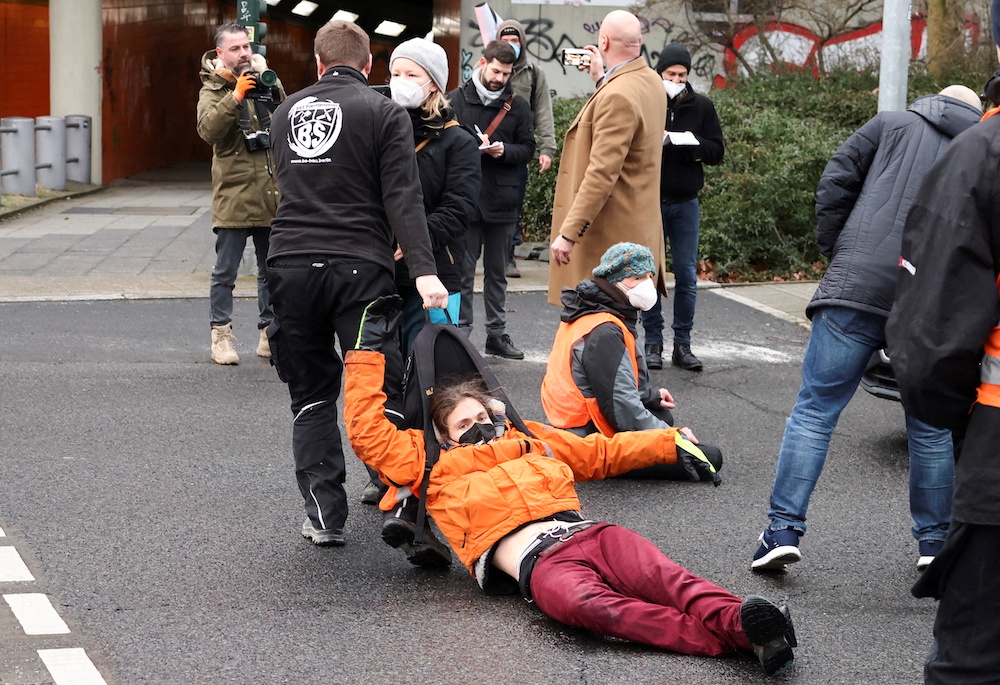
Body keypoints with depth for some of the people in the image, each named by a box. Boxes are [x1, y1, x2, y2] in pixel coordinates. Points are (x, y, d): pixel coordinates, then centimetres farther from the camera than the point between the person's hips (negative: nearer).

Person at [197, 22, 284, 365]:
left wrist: (273, 88, -5)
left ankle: (269, 335, 20)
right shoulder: (213, 90, -3)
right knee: (225, 272, -2)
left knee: (271, 270, 11)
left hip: (271, 195, 5)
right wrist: (235, 97, -29)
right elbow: (208, 129, -20)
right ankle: (221, 336, 5)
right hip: (233, 196, -5)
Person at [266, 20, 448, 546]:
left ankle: (324, 517, 7)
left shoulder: (286, 112, 17)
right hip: (358, 266, -3)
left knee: (310, 398, 11)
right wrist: (423, 270, -15)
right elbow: (402, 198, -9)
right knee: (382, 394, 1)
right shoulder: (385, 113, 3)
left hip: (290, 265, 3)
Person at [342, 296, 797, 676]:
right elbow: (368, 433, 18)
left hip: (589, 533, 6)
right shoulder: (434, 467, 24)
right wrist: (368, 350, 20)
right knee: (588, 605, -40)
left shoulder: (535, 441, 36)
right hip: (539, 562, -6)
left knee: (662, 577, -30)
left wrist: (670, 444, 43)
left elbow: (602, 452, 45)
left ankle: (735, 620, -57)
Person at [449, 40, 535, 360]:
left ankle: (497, 333, 19)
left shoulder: (517, 105, 8)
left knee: (497, 272, 11)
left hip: (502, 200, 3)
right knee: (463, 271, 1)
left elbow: (527, 148, 7)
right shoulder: (456, 100, 1)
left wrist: (504, 150, -13)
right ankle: (462, 332, 8)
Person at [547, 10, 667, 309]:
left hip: (609, 238, -10)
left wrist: (569, 233, -25)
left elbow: (602, 173, -26)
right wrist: (601, 79, 31)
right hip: (639, 232, 10)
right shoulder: (651, 81, 10)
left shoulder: (616, 96, -21)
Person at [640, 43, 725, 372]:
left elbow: (717, 151, 4)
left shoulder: (702, 106, 4)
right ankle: (653, 342, 12)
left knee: (687, 275, 4)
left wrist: (694, 145, -15)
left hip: (685, 202, 2)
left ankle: (683, 344, 12)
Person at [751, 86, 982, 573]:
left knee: (814, 411, 2)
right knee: (930, 427, 15)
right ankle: (934, 542, 20)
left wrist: (834, 253, 11)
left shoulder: (893, 124, 13)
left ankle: (783, 531, -4)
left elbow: (836, 182, 4)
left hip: (859, 289, -2)